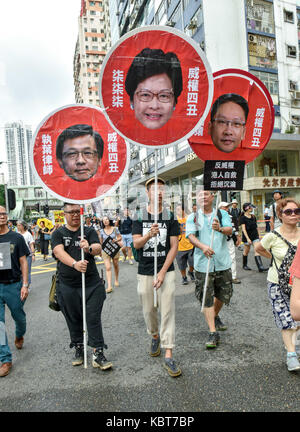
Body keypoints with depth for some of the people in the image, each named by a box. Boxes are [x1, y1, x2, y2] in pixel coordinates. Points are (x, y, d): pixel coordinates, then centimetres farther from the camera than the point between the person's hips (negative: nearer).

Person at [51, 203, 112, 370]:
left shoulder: (89, 231, 5)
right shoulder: (58, 234, 4)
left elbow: (98, 248, -11)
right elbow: (59, 251, -14)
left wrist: (89, 248, -35)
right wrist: (75, 264, -32)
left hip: (92, 283, -1)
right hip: (67, 285, 1)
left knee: (94, 318, 1)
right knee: (73, 319, 14)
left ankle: (98, 354, 10)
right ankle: (79, 349, 33)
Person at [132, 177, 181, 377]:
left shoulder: (170, 217, 0)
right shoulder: (139, 216, 3)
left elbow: (174, 246, -3)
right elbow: (136, 244, -6)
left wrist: (163, 272, -11)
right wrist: (149, 234, -28)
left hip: (166, 271, -1)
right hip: (145, 272, 1)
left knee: (167, 311, -3)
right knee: (148, 310, 12)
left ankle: (168, 355, 6)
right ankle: (155, 336, 41)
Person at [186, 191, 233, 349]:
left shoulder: (222, 214, 6)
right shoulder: (192, 217, 4)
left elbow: (230, 230, -10)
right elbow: (190, 235, -10)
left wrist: (220, 228, -34)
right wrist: (203, 246, -29)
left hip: (222, 262, 2)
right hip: (203, 264, -2)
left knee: (223, 294, 15)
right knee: (206, 298, -3)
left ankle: (215, 316, 44)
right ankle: (213, 332, 6)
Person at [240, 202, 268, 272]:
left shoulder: (253, 217, 7)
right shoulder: (243, 218, -10)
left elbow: (256, 227, 16)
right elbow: (243, 229, -15)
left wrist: (258, 235, 16)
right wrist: (247, 238, -23)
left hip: (255, 236, 4)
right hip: (247, 236, -4)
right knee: (246, 251, 10)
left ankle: (260, 267, -12)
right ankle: (244, 265, 28)